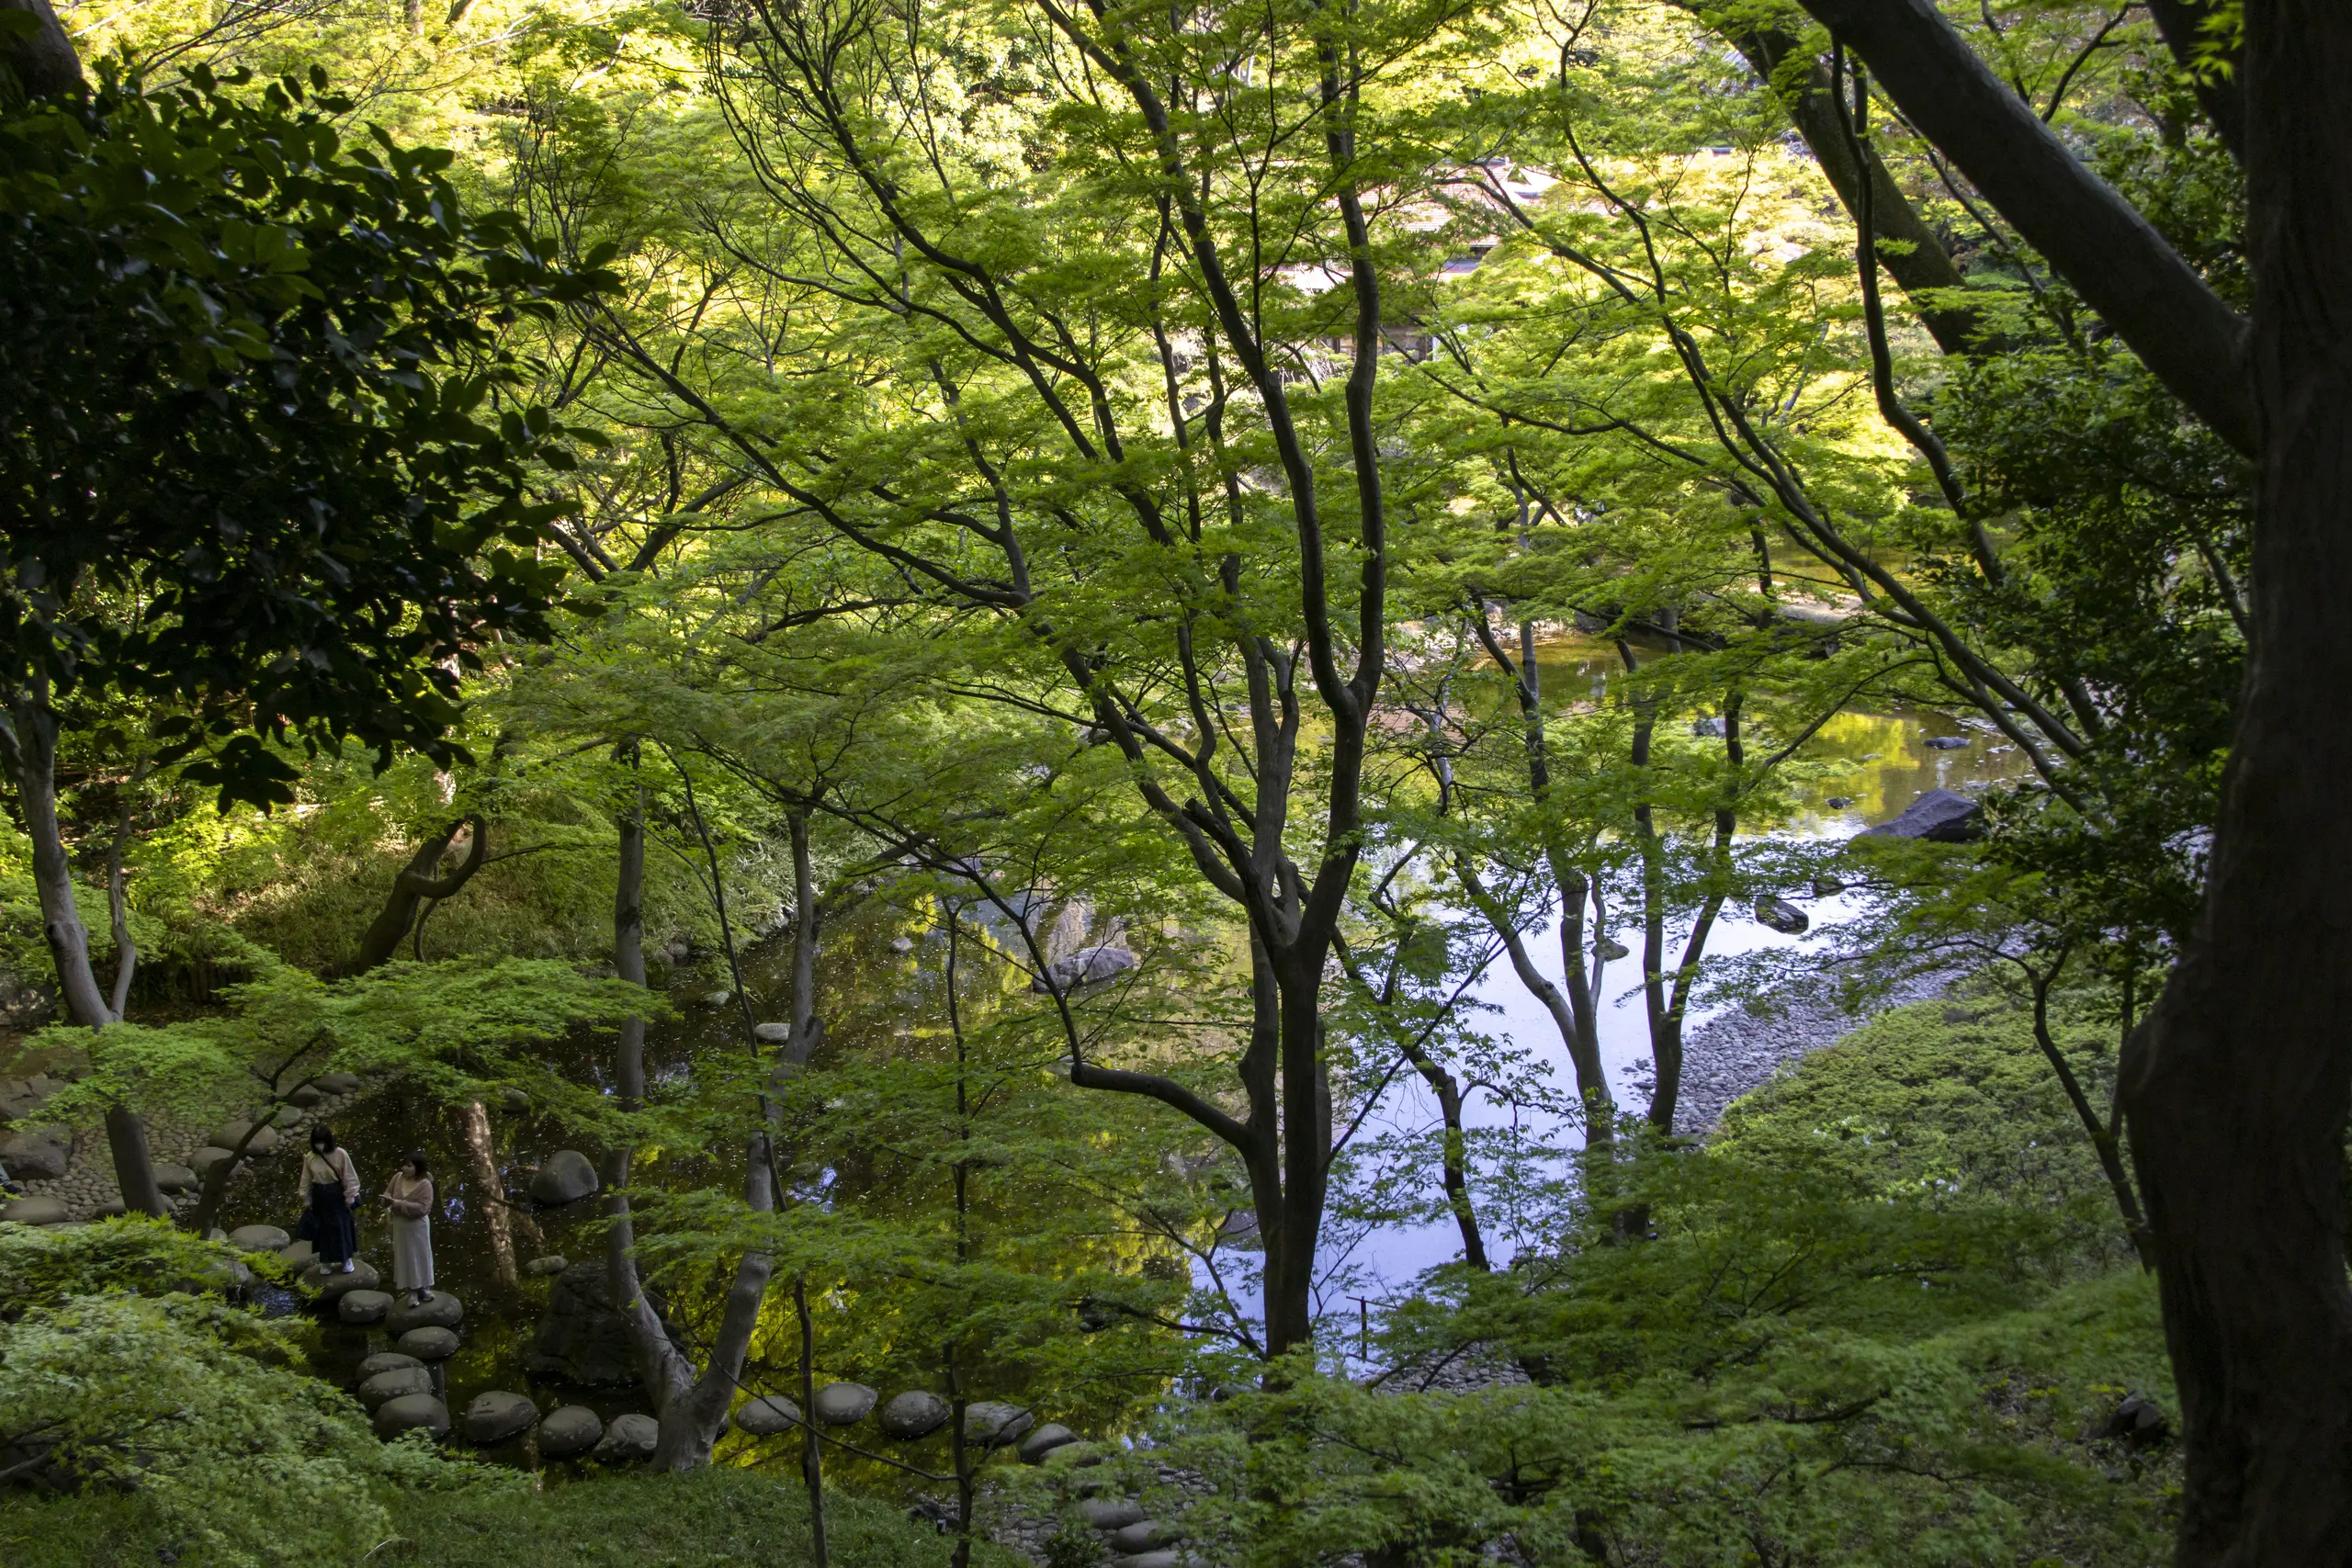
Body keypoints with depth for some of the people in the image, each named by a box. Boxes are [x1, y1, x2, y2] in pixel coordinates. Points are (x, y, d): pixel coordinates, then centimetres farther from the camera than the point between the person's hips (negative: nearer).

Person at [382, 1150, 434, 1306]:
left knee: (420, 1257, 12)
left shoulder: (425, 1184, -19)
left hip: (417, 1227, -3)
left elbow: (422, 1208, -25)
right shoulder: (398, 1177, -6)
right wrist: (388, 1199, -19)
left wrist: (399, 1204, -29)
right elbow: (388, 1194, 6)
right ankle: (412, 1292, 19)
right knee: (406, 1258, 9)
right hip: (401, 1226, 3)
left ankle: (423, 1288, 30)